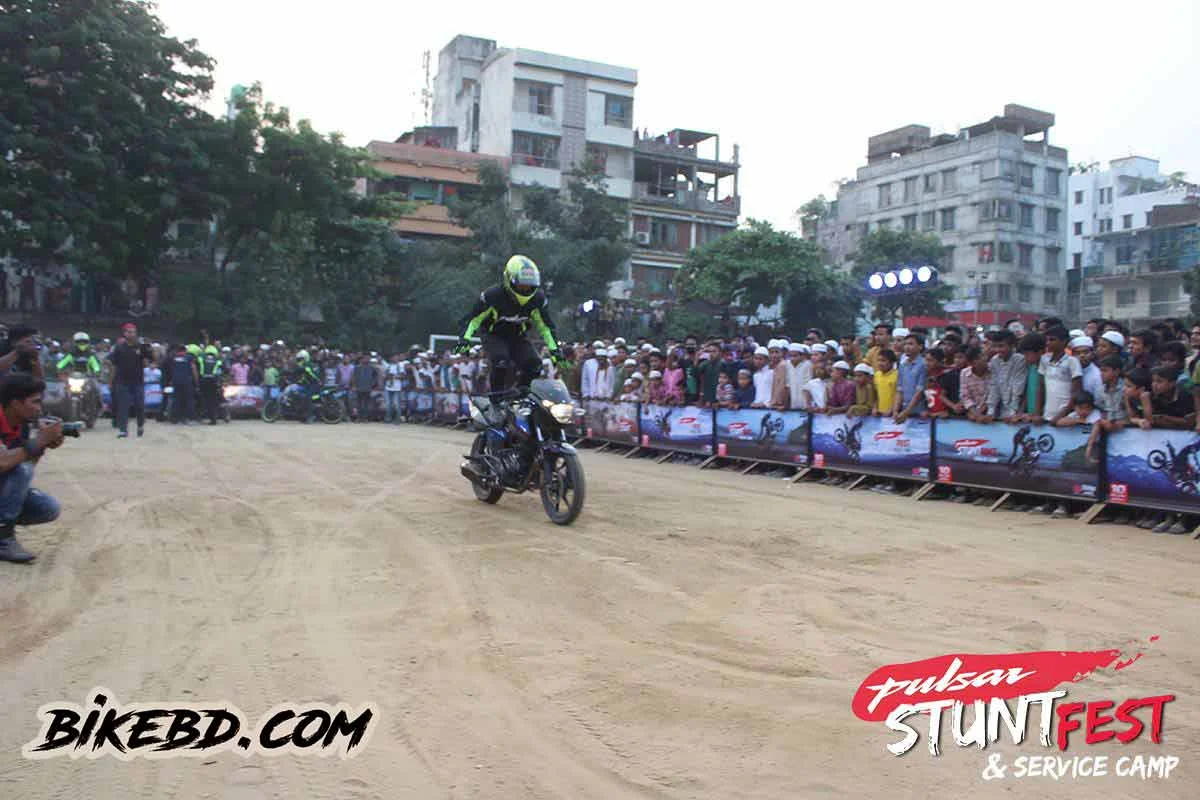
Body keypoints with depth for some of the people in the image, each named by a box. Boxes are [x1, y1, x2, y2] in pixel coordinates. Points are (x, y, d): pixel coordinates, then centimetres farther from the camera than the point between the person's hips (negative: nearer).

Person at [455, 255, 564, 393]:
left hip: (517, 336, 4)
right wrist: (465, 339, -29)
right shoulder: (493, 295, -24)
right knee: (501, 362, -33)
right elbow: (473, 318, -15)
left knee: (534, 365, -18)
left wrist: (554, 350, -6)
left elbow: (545, 325, -1)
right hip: (494, 336, -4)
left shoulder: (537, 299, -14)